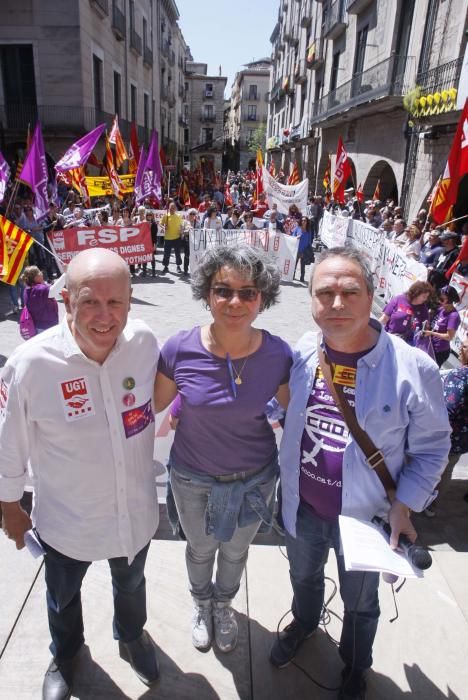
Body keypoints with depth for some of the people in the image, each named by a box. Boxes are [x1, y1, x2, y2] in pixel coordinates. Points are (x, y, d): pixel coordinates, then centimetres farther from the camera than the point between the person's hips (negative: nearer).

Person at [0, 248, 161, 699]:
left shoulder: (144, 343, -21)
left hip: (135, 510, 2)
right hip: (66, 520, -1)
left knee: (131, 586, 32)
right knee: (63, 596, 30)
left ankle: (131, 636, 65)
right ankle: (65, 654, 64)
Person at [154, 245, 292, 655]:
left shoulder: (278, 354, -22)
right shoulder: (180, 349, -24)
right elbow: (154, 405, -7)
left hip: (255, 477, 1)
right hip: (193, 478, 0)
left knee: (236, 549, 28)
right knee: (201, 548, 28)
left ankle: (224, 604, 62)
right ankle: (201, 602, 63)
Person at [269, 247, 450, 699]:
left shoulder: (412, 368, -23)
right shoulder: (301, 353, -12)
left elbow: (431, 445, -11)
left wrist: (404, 505, -17)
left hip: (365, 517, -2)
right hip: (302, 506, 3)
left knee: (360, 603, 26)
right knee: (303, 577, 32)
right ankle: (303, 624, 66)